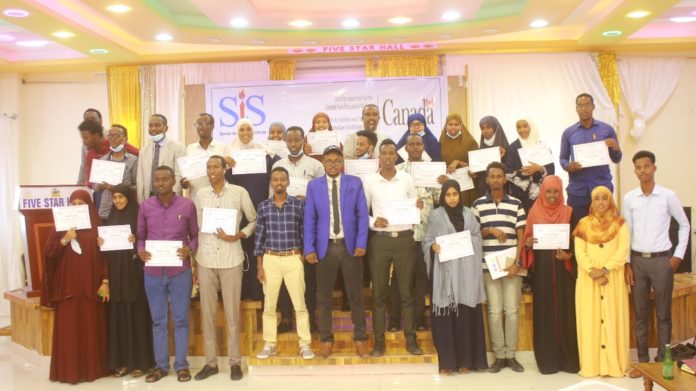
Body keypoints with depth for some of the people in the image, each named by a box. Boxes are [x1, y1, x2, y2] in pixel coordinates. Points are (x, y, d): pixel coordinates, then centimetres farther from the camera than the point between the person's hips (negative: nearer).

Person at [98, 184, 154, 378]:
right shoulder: (110, 218, 12)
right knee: (117, 315, 5)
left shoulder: (138, 216, -2)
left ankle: (139, 361, 5)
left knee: (136, 315, -1)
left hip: (134, 271, -4)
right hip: (115, 272, 5)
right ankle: (121, 361, 12)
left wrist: (136, 241, -22)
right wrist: (100, 243, -5)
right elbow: (104, 242, 16)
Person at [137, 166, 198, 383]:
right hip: (153, 272, 2)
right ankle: (161, 365, 22)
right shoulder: (145, 206, 3)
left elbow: (195, 235, 4)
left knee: (180, 319, 6)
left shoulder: (187, 205, -1)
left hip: (180, 271, -2)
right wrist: (140, 250, -9)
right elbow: (140, 236, 10)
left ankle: (181, 365, 17)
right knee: (158, 320, 10)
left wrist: (190, 249, -15)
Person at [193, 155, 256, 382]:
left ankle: (235, 362, 15)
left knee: (232, 311, 4)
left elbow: (254, 220, 6)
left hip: (231, 259, -2)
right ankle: (211, 362, 19)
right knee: (207, 312, 7)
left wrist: (238, 236, -11)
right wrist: (193, 262, 9)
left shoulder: (239, 192, -1)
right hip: (205, 259, 3)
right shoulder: (200, 195, 6)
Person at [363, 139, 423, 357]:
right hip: (379, 240, 0)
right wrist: (373, 222, -14)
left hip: (404, 239, 1)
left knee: (406, 291, 6)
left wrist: (419, 208, -14)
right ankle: (379, 342, 13)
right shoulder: (369, 181, 2)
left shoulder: (407, 179, 4)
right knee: (379, 292, 5)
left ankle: (411, 340, 15)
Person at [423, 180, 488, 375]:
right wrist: (433, 246, -17)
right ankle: (446, 361, 4)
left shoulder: (469, 214, 11)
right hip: (444, 270, -2)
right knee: (445, 314, -4)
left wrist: (466, 241, -9)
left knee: (466, 314, 2)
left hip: (466, 270, 2)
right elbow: (427, 240, 3)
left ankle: (465, 360, 12)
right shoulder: (436, 215, 5)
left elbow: (478, 238, 9)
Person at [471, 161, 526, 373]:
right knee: (494, 311, 2)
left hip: (511, 265, 0)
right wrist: (490, 230, -12)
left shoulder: (516, 204, 5)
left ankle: (511, 355, 14)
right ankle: (499, 356, 11)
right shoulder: (478, 204, 5)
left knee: (512, 310, 3)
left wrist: (517, 262, -7)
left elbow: (521, 236, 3)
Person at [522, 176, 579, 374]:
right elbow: (527, 239, 6)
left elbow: (576, 240, 3)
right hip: (542, 270, 0)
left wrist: (568, 255, -15)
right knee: (544, 312, 3)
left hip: (563, 269, 0)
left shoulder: (568, 212, 4)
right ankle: (547, 360, 11)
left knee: (565, 312, 2)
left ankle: (568, 359, 13)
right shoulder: (534, 212, 5)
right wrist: (527, 243, -16)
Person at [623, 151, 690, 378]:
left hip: (662, 259, -2)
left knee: (663, 314, 5)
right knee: (640, 313, 8)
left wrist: (679, 255, 0)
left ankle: (662, 361, 16)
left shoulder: (668, 196, -4)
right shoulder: (629, 198, 2)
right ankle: (643, 361, 18)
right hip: (637, 260, 2)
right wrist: (626, 263, 2)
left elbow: (684, 225, 6)